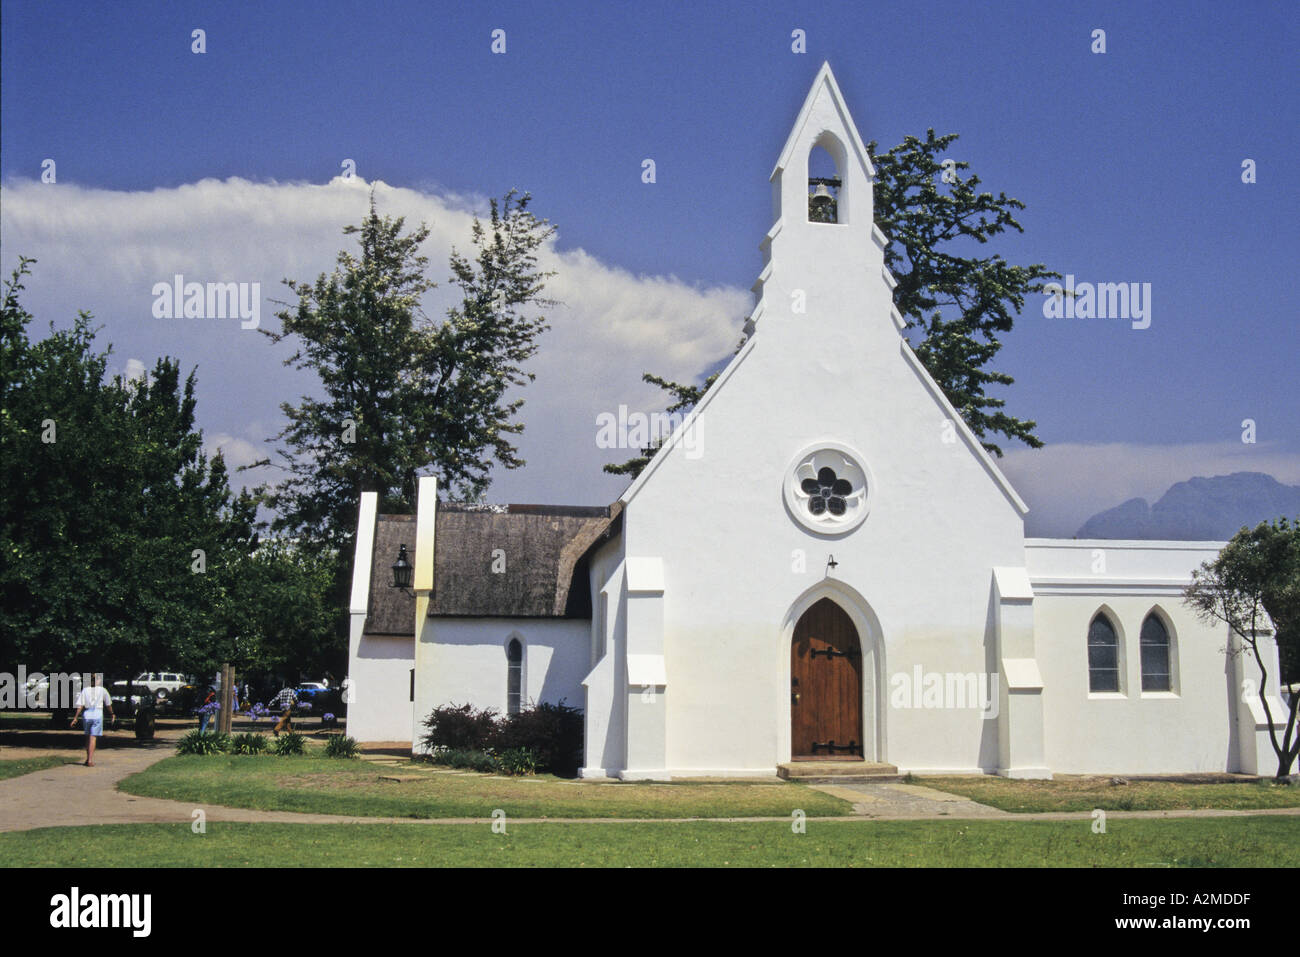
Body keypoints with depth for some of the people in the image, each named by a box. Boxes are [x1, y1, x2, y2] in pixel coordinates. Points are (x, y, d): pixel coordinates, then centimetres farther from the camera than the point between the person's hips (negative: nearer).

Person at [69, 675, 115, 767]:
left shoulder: (84, 690, 4)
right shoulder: (102, 690, 2)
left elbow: (80, 706, -3)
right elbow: (108, 704, 10)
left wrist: (75, 718, 1)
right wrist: (111, 714, 25)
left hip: (87, 714, 2)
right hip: (98, 714, -2)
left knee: (88, 737, 17)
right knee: (92, 738, -2)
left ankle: (88, 758, 25)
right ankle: (90, 760, -7)